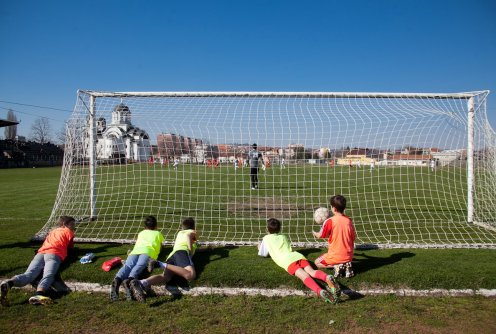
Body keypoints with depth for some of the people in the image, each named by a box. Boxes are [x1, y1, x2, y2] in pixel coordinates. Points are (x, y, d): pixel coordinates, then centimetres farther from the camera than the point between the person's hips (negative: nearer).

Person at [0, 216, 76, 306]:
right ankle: (39, 295, -58)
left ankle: (8, 283, -48)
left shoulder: (52, 231, 39)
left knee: (28, 274, -18)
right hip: (54, 254, -5)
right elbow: (71, 247, 29)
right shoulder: (68, 231, 23)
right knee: (48, 275, -29)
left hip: (40, 253, 5)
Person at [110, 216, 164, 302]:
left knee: (127, 266, -23)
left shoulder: (141, 233, 41)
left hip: (135, 251, 2)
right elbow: (160, 247, 46)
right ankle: (130, 280, -59)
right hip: (148, 251, -2)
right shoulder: (158, 234, 35)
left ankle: (117, 280, -55)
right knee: (139, 266, -28)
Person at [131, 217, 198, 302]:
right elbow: (188, 236, -2)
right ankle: (163, 265, -35)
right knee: (191, 275, -32)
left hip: (171, 255, 6)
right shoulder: (192, 232, 24)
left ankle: (142, 283, -54)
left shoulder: (180, 233, 40)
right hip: (182, 252, -6)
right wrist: (190, 249, 0)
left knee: (165, 276, -26)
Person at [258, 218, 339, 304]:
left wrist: (260, 247, 58)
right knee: (312, 271, -19)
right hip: (298, 256, 5)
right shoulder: (284, 237, 39)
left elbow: (262, 254, 36)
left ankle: (320, 291, -58)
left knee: (304, 276, -30)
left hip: (287, 261, -5)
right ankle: (327, 278, -54)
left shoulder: (266, 238, 26)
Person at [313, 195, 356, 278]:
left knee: (317, 263, 17)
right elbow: (353, 237, 4)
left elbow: (320, 235, -7)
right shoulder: (349, 220, -4)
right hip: (348, 256, 5)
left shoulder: (329, 221, -18)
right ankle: (347, 265, 6)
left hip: (335, 257, -5)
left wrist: (314, 233, 16)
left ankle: (336, 266, -6)